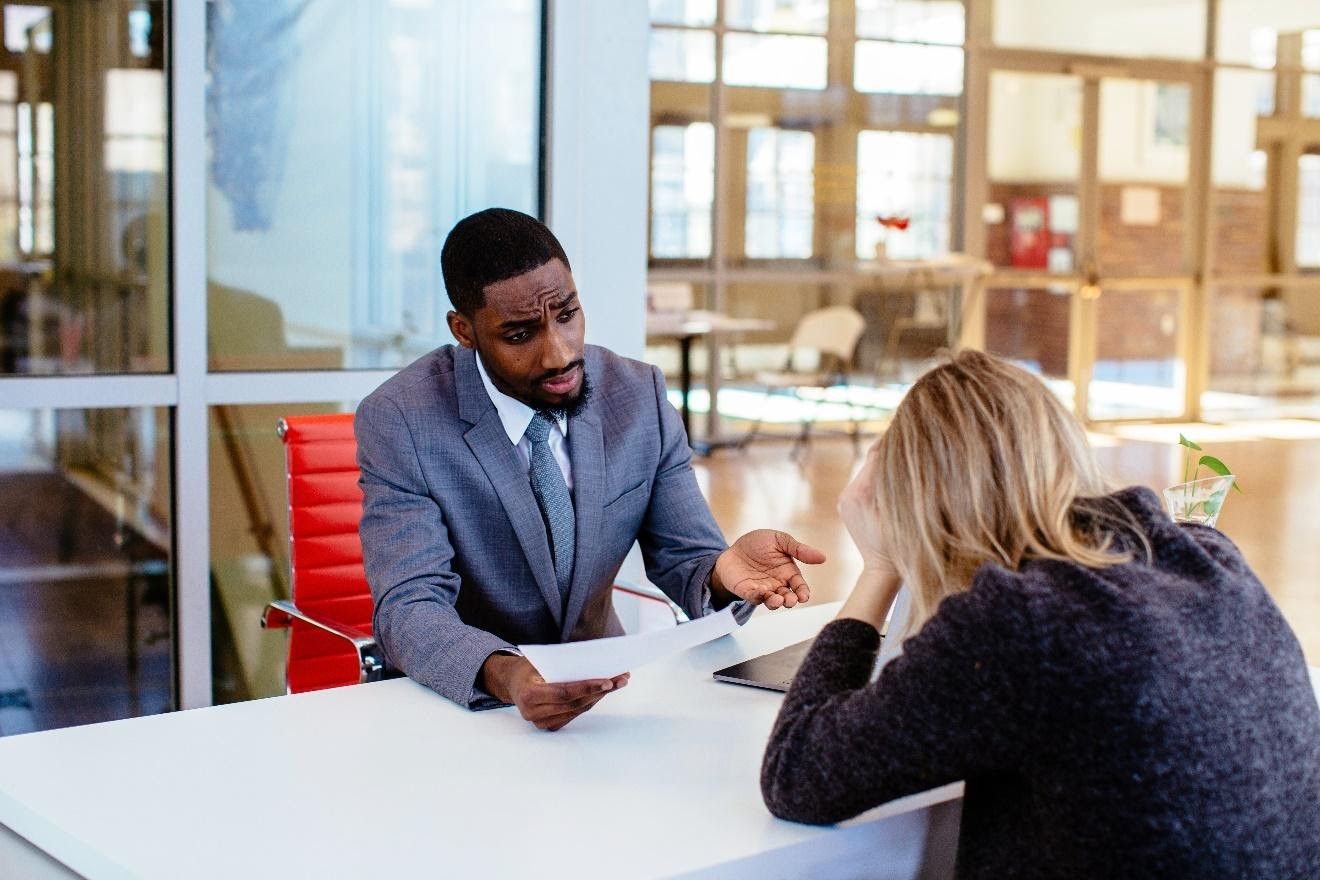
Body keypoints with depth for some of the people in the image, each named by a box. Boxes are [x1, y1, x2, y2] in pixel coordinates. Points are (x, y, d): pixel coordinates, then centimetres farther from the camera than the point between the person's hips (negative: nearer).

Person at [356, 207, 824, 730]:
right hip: (460, 700, -2)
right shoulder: (398, 421, -14)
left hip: (600, 681, 3)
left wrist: (723, 573, -25)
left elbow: (685, 561, 0)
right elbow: (409, 609, -20)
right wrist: (502, 676, -40)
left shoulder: (641, 397, -4)